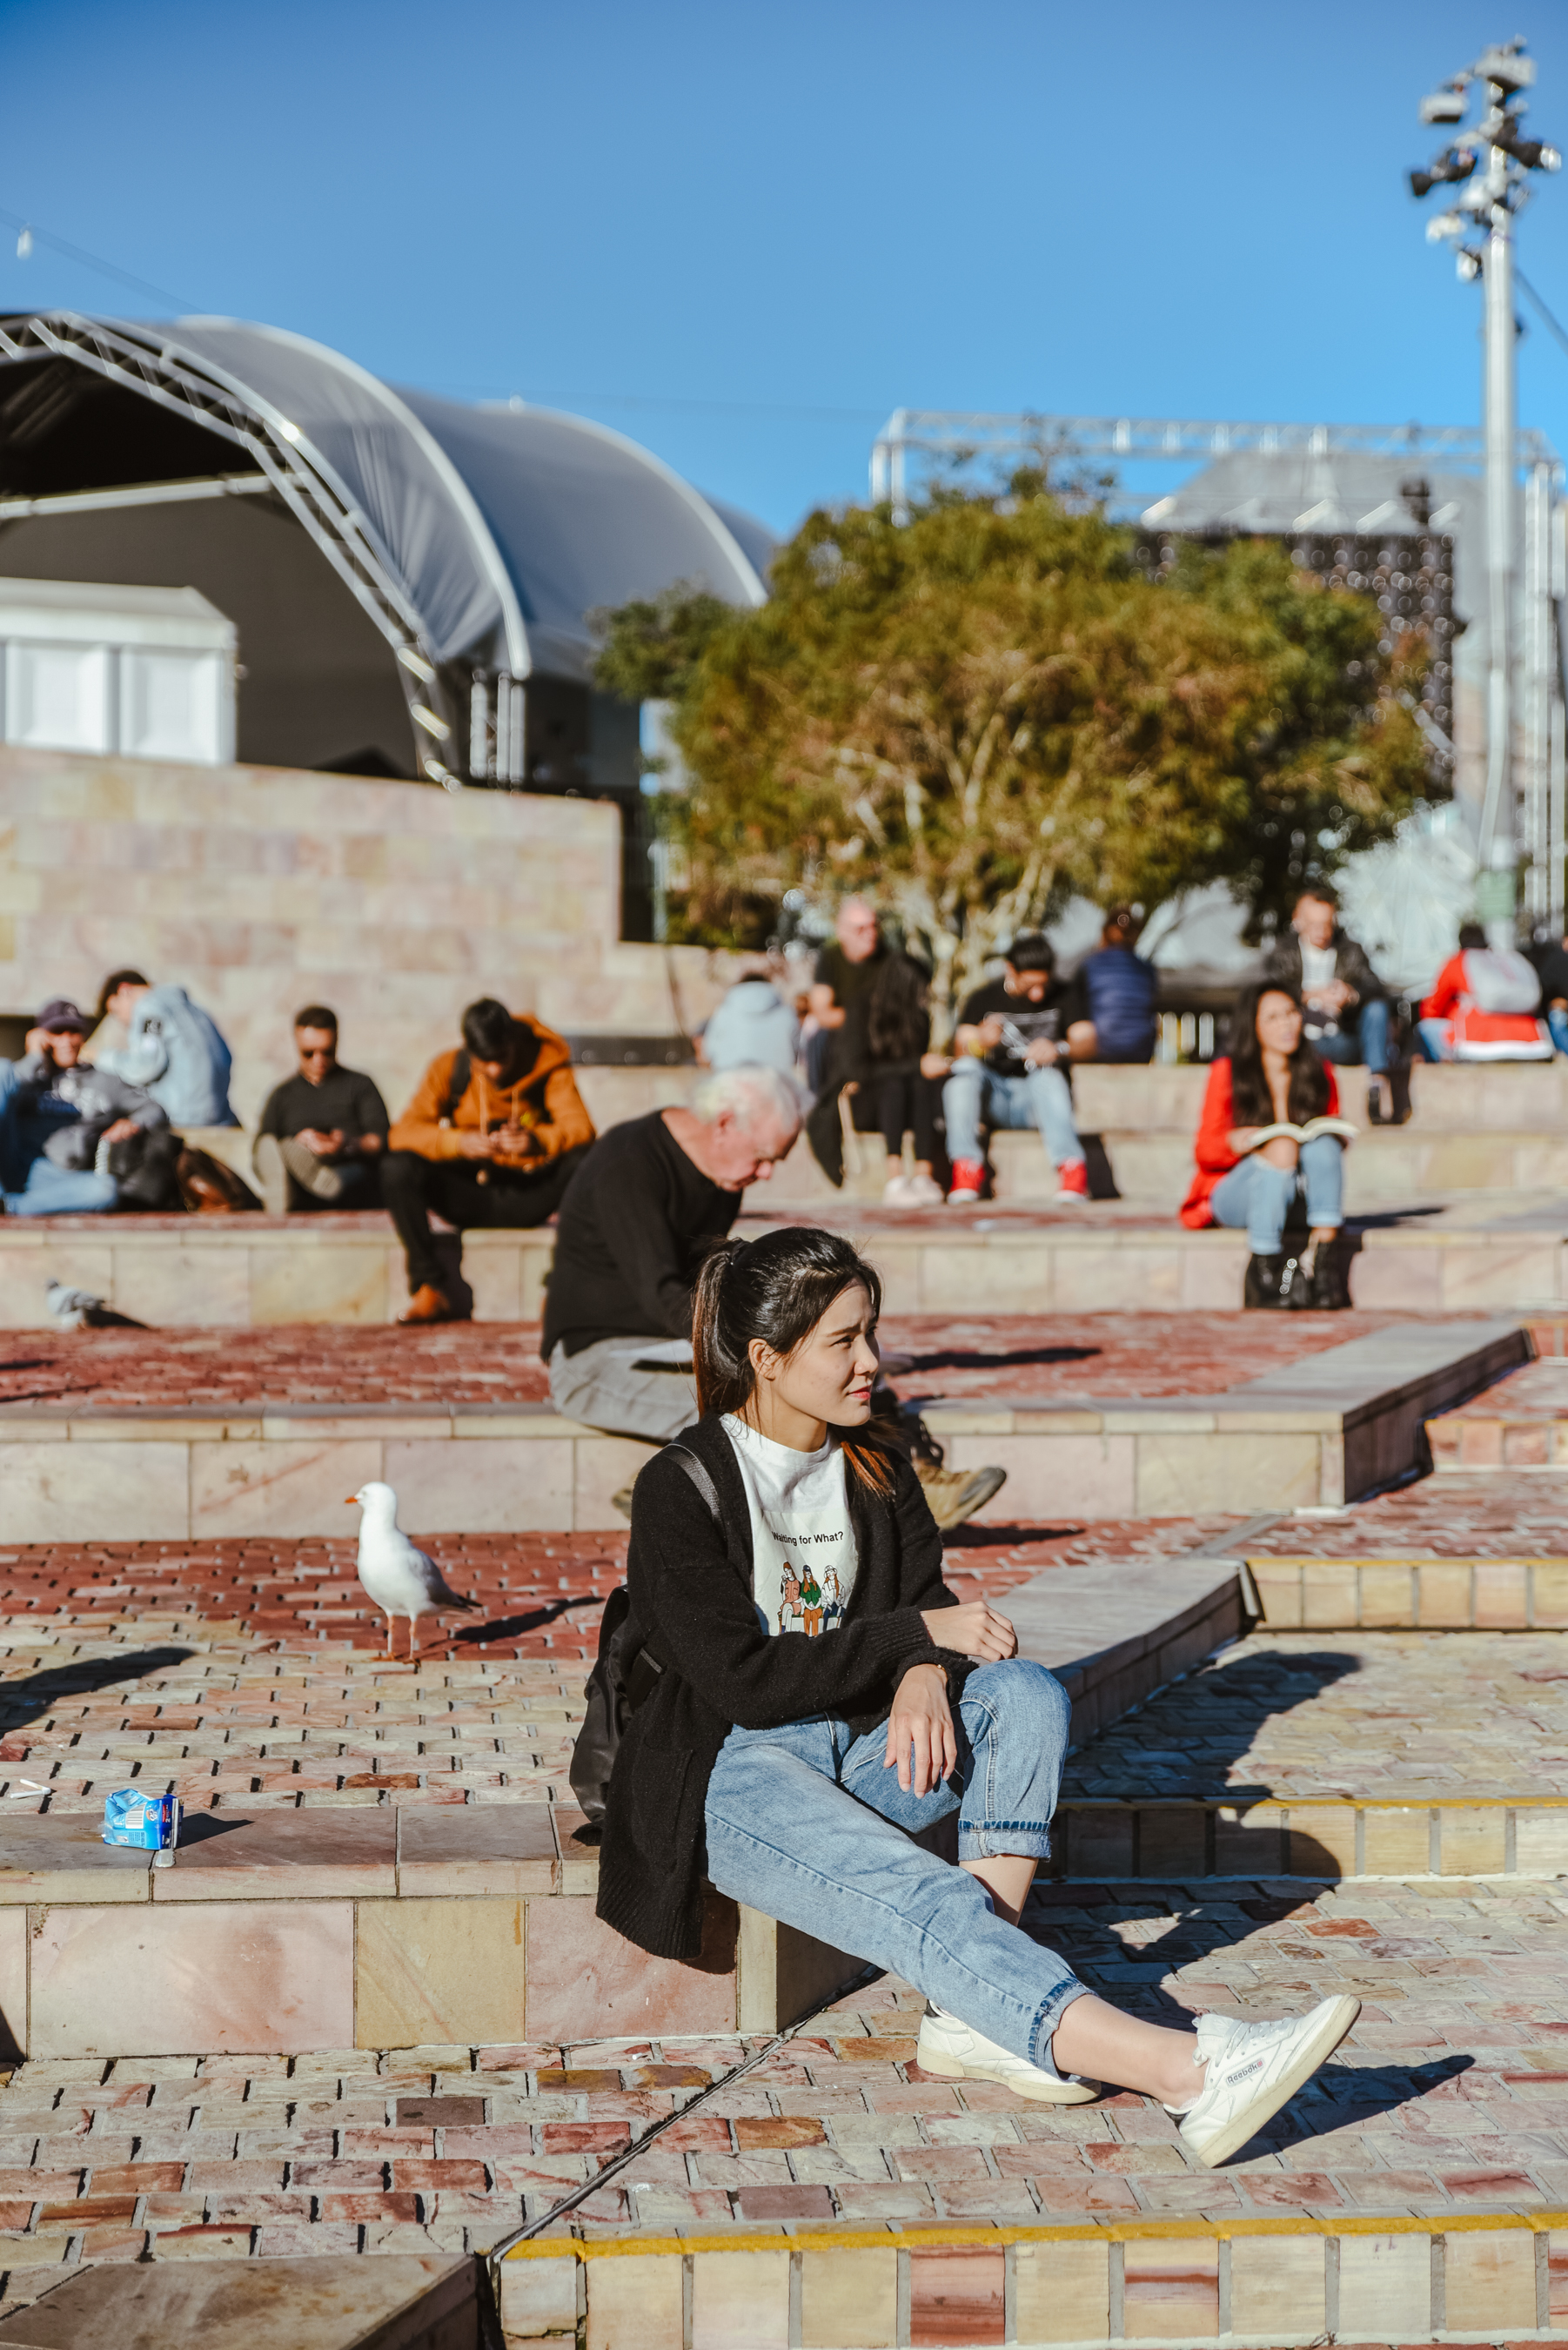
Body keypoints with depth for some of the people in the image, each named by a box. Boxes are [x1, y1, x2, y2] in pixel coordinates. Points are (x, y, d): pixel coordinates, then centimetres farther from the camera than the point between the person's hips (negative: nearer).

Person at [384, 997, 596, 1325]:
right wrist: (458, 1142, -32)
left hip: (529, 1195, -1)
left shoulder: (548, 1063, -5)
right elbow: (403, 1132, -12)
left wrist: (537, 1140, -41)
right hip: (470, 1193, 1)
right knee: (396, 1168, -26)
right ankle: (428, 1288, -22)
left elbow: (581, 1128, -18)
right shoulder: (448, 1068, -2)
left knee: (584, 1163, -32)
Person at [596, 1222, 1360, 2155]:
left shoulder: (878, 1473, 11)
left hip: (864, 1749, 7)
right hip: (734, 1772, -7)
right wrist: (918, 1634, -16)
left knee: (1027, 1692, -22)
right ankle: (1186, 2071, -53)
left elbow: (932, 1608, 6)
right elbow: (741, 1679, -16)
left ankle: (980, 2016, -30)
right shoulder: (681, 1489, -9)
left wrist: (923, 1679, -19)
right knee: (919, 1895, -33)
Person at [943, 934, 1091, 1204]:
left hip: (1038, 1099, -1)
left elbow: (1086, 1039, -8)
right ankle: (966, 1167, -34)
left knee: (1046, 1073, -35)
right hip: (993, 1098, 1)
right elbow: (960, 1048, -3)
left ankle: (1071, 1168, -47)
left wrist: (1059, 1049, -32)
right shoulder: (983, 999, 9)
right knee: (966, 1068, -29)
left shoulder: (1065, 995, 7)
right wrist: (980, 1041, -28)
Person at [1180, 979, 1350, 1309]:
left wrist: (1336, 1138, -11)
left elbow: (1333, 1138, 13)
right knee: (1282, 1147, -33)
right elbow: (1205, 1152, -2)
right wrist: (1233, 1143, -25)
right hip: (1235, 1195, -3)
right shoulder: (1227, 1072, -3)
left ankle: (1322, 1255, -33)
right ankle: (1263, 1266, -33)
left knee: (1324, 1143, -26)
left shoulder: (1319, 1075, 6)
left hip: (1299, 1193, 3)